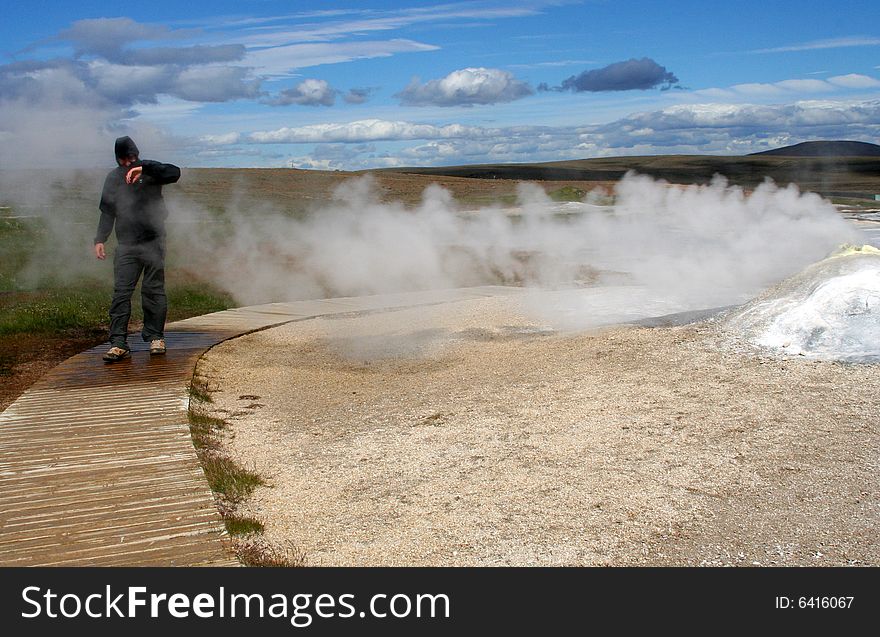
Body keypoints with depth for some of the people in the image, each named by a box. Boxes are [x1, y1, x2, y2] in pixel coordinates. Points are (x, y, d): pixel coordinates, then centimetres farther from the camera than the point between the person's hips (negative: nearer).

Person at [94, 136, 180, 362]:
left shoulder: (149, 170, 3)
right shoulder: (113, 178, 12)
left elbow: (174, 173, -17)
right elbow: (107, 211, 16)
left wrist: (144, 169, -27)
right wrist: (100, 239, 7)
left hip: (153, 242, -2)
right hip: (126, 245, 2)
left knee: (154, 290, 2)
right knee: (121, 292, -6)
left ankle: (155, 337, 14)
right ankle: (119, 343, -5)